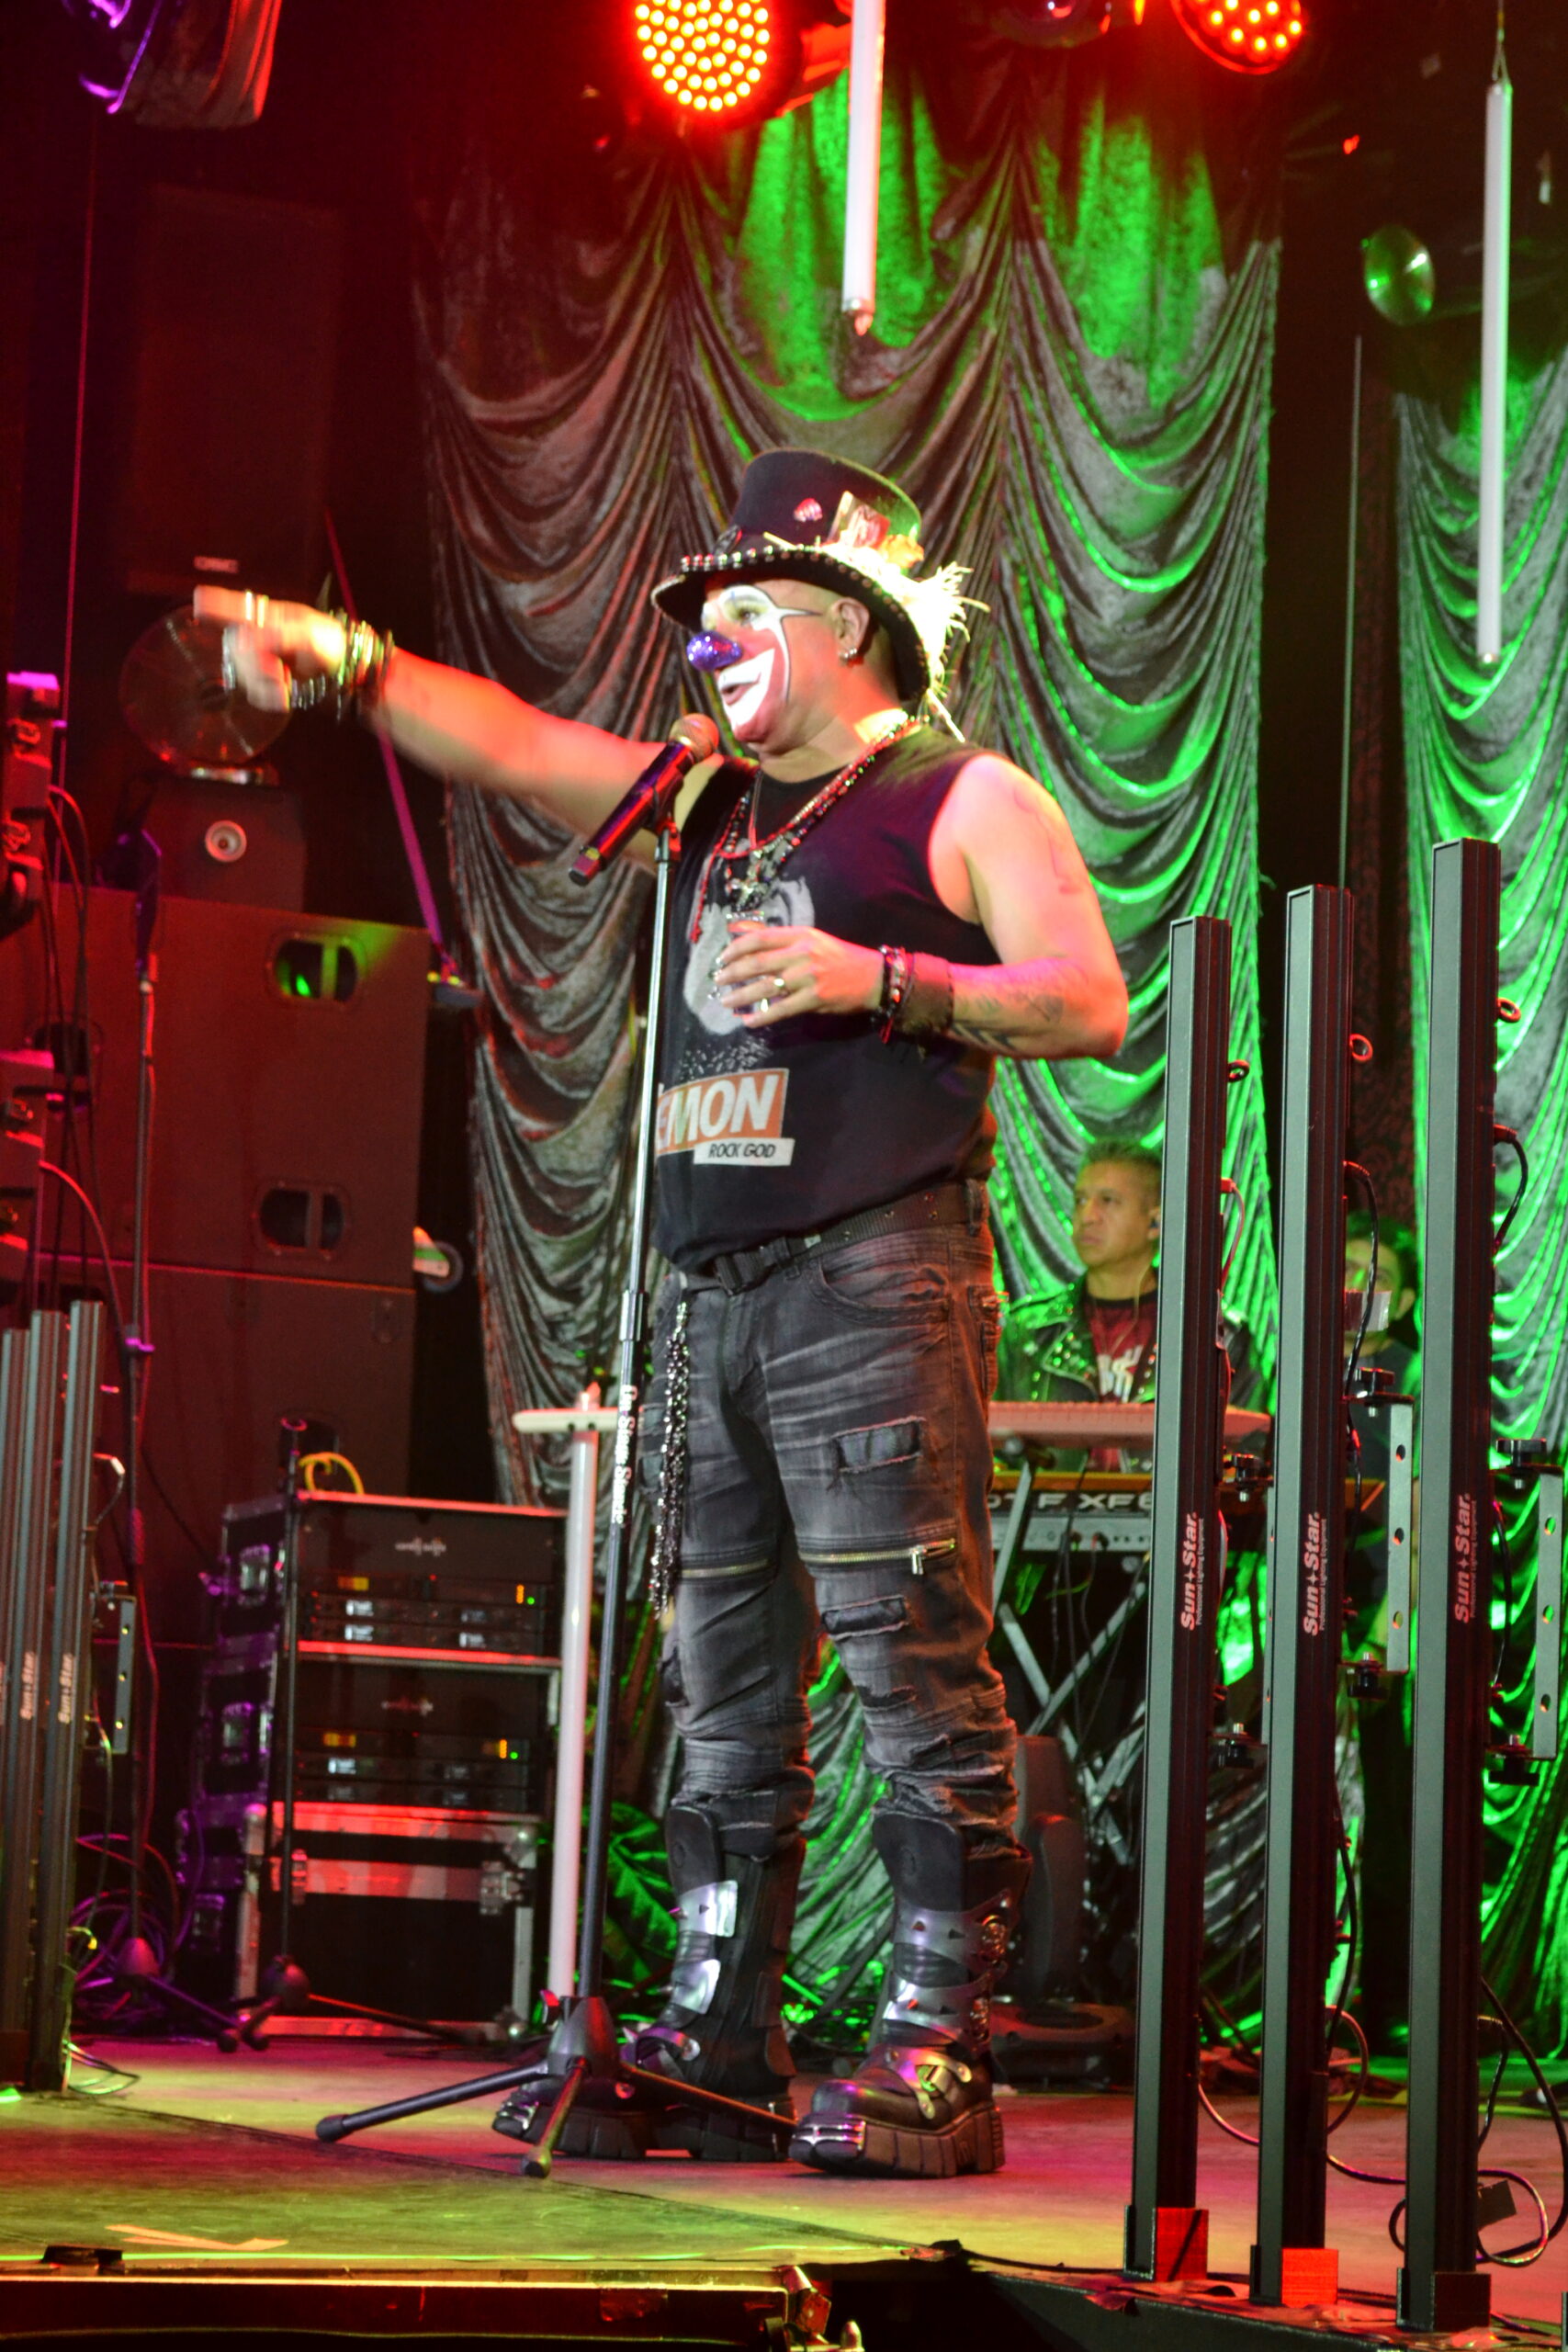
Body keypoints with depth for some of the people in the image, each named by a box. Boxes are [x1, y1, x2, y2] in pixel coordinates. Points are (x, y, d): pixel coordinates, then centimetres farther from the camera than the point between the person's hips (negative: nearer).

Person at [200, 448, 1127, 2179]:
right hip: (708, 1293, 7)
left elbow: (1088, 1006, -6)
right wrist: (350, 662, 6)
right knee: (723, 1687, 6)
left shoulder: (964, 802, 4)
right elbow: (509, 746, 19)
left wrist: (877, 979, -13)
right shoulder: (705, 805, 23)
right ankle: (717, 2046, 9)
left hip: (874, 1280, -7)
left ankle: (937, 2056, -10)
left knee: (918, 1675, -10)